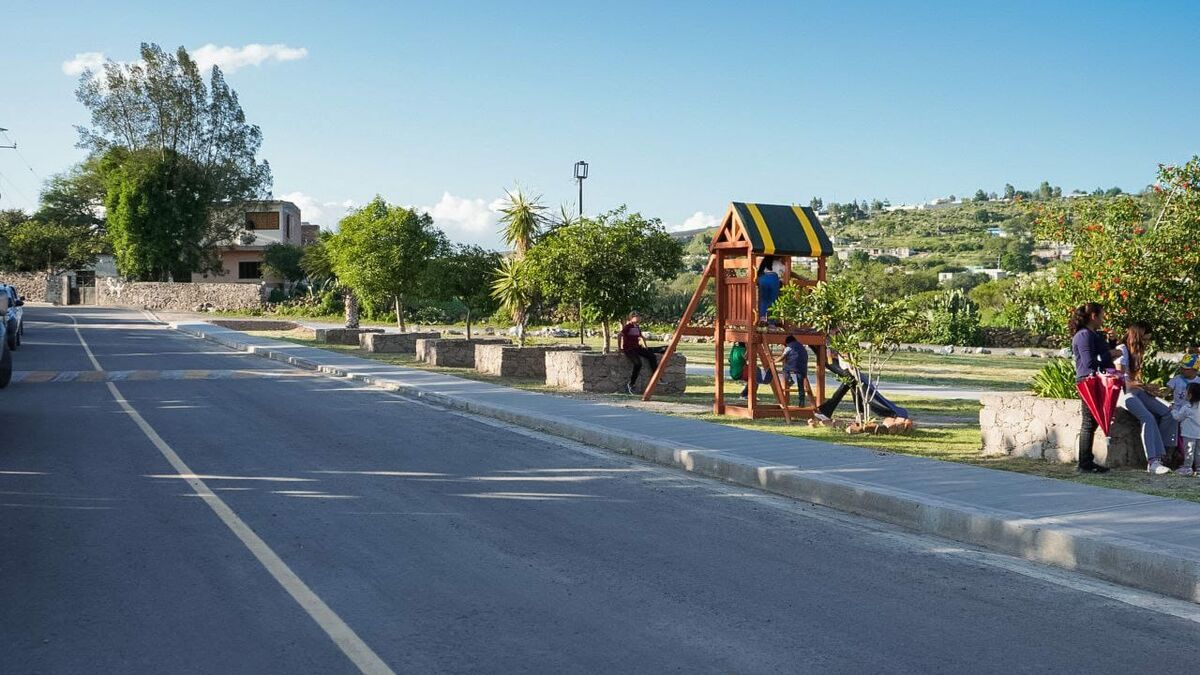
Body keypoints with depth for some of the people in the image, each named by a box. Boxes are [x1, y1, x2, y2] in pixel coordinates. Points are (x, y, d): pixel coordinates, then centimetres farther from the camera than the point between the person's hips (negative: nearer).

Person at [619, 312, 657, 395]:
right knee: (638, 363, -29)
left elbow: (642, 336, 28)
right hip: (628, 349, -8)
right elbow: (620, 336, -16)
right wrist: (620, 349, -18)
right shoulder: (627, 326, -9)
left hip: (637, 348, 8)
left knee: (653, 356, -6)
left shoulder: (637, 327, 14)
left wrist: (645, 345, 16)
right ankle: (630, 385, -20)